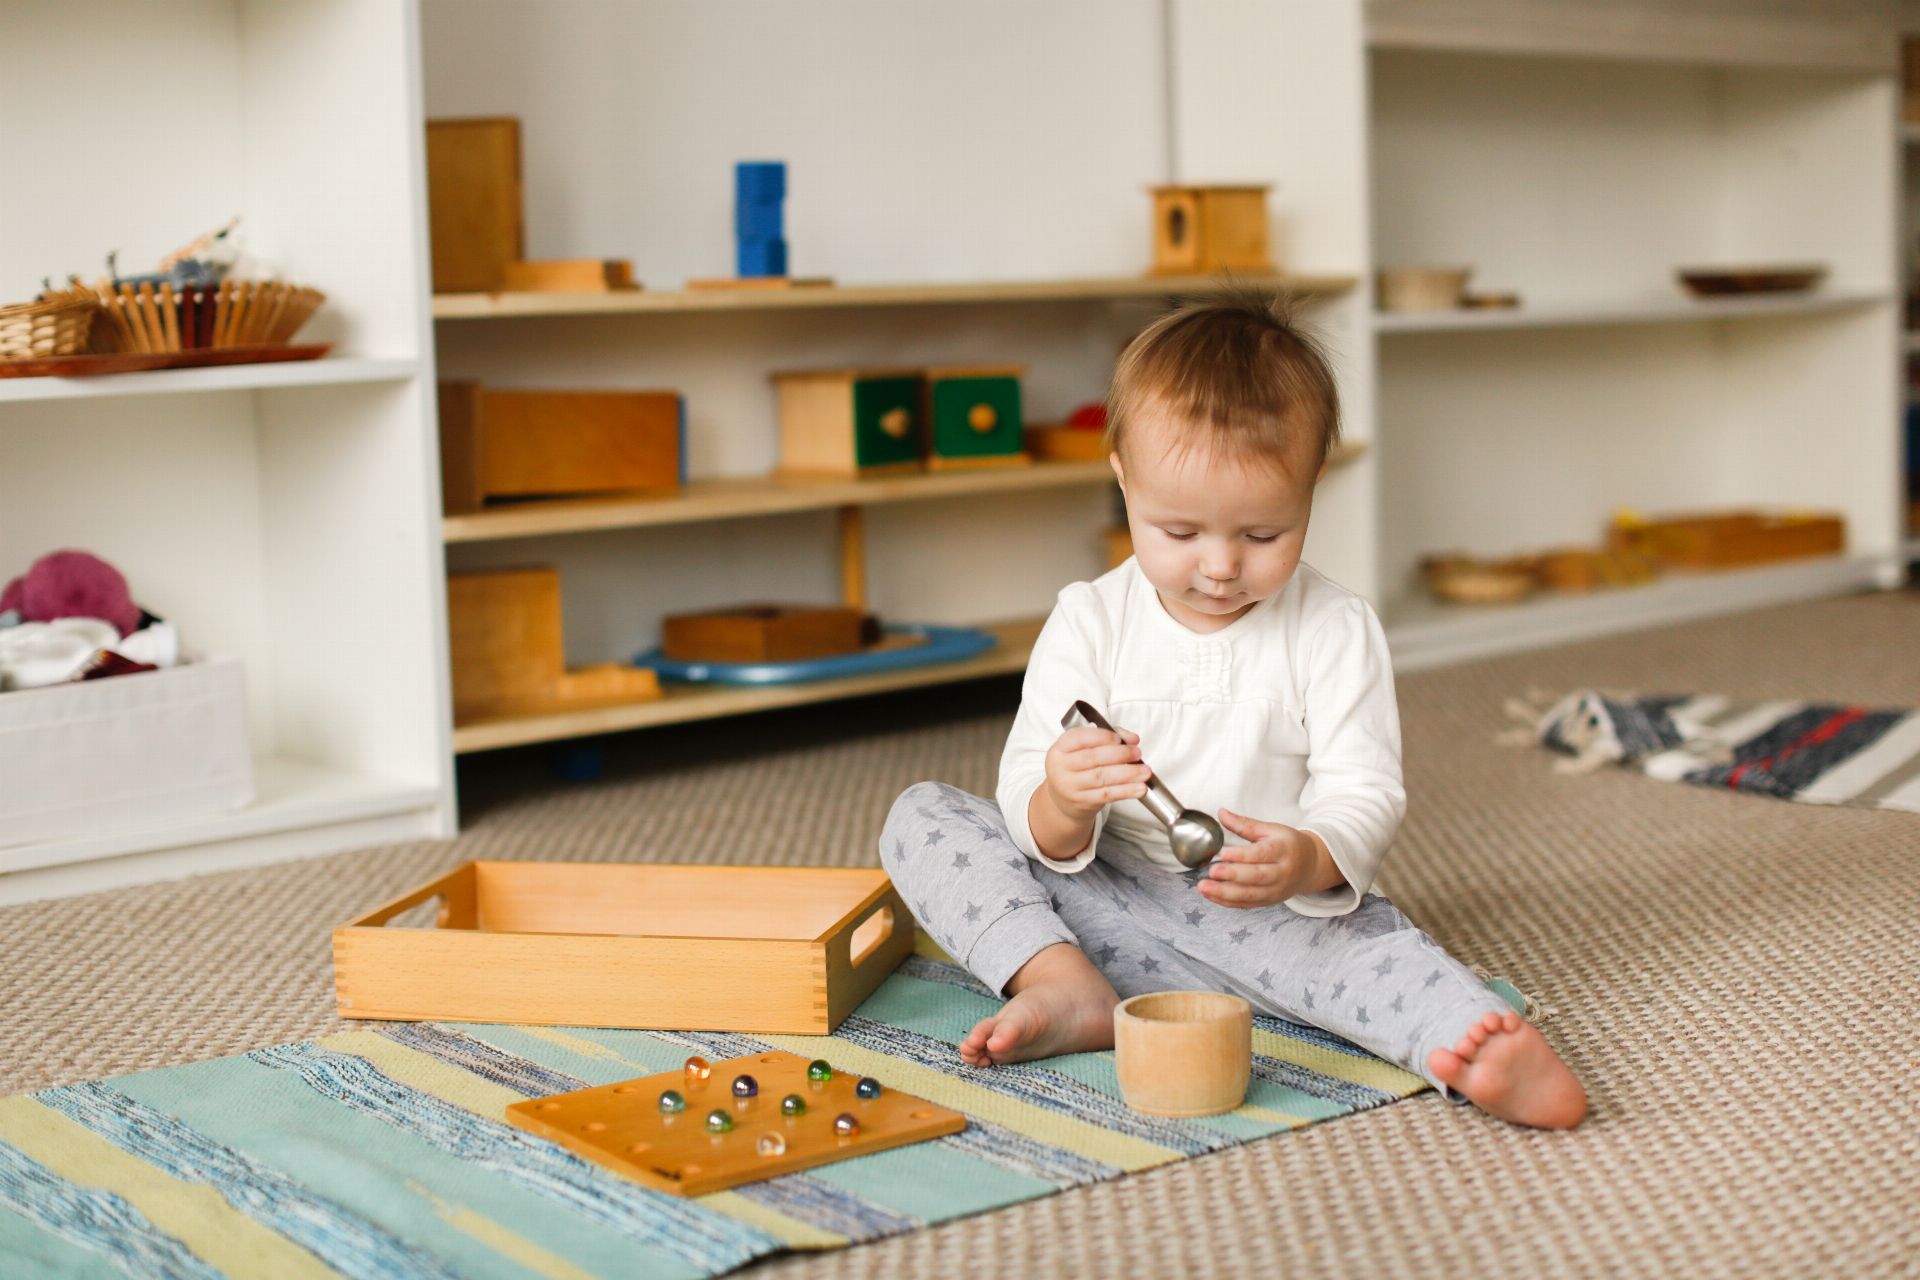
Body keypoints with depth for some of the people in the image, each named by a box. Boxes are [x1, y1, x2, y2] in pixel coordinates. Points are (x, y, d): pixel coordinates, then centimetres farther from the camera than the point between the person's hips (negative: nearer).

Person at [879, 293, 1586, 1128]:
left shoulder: (1337, 631, -4)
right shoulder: (1089, 620, -1)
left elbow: (1364, 794, -9)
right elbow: (1026, 797, -5)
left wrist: (1307, 862, -33)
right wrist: (1060, 807, -32)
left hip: (1266, 914, -2)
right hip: (1103, 902, 3)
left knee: (1365, 932, -33)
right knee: (920, 816, -12)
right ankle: (1063, 985, -28)